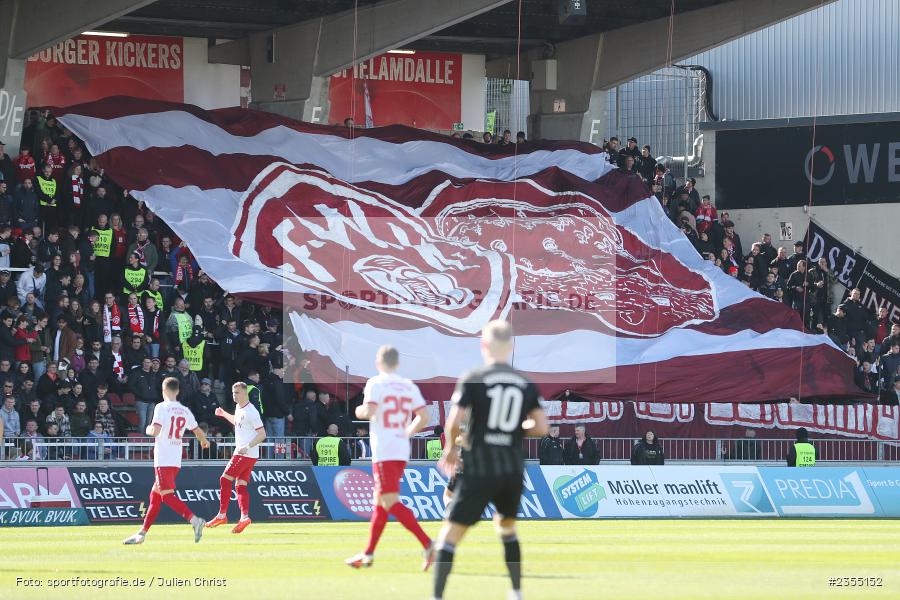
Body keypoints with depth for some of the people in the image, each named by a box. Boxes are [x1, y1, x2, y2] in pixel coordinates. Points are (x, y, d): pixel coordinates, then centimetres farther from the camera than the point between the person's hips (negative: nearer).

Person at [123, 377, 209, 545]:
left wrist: (148, 430, 4)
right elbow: (198, 431, 21)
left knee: (167, 496, -13)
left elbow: (155, 430, -19)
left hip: (163, 461, -8)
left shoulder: (162, 407, -8)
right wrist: (204, 442, 43)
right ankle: (142, 534, 18)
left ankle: (194, 519, -30)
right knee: (155, 495, 15)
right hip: (176, 461, 8)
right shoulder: (185, 411, 11)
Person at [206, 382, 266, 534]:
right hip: (241, 452, 10)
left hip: (247, 454, -10)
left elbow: (262, 434, -19)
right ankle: (244, 516, -5)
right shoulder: (238, 408, 13)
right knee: (240, 485, 4)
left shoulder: (251, 412, -17)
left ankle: (222, 515, -4)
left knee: (225, 479, -7)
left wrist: (247, 446, -27)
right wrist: (224, 414, 27)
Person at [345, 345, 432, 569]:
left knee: (391, 502, -13)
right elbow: (424, 416, 6)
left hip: (383, 452, -8)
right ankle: (368, 554, 24)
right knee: (380, 501, 18)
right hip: (402, 452, 8)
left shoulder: (376, 383, -6)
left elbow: (369, 411, -19)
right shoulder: (409, 387, 12)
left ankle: (427, 544, -27)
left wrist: (359, 411, 3)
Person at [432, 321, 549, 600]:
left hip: (479, 469, -4)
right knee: (507, 527, 27)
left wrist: (451, 448, 4)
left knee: (450, 533, -2)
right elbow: (542, 428, 1)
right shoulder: (526, 385, 5)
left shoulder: (472, 379, -7)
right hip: (513, 470, 4)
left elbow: (454, 421, -14)